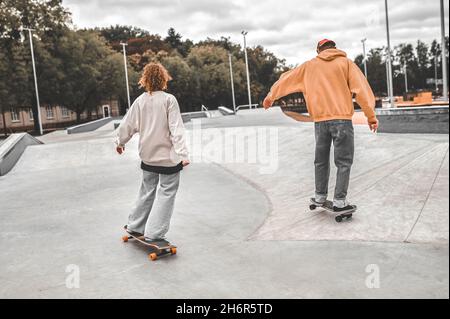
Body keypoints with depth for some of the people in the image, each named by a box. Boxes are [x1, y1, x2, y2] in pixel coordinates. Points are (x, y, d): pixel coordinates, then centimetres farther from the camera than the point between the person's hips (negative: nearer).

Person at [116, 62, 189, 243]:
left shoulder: (140, 101, 0)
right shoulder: (169, 100, -12)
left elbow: (128, 125, 7)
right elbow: (176, 130, -17)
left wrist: (120, 142, 25)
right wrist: (183, 154, -18)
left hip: (148, 155, 5)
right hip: (168, 155, -5)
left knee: (147, 190, 20)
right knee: (166, 193, 5)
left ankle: (135, 226, 30)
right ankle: (154, 234, 5)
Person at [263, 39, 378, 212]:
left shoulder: (309, 66, 13)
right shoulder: (346, 63, 6)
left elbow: (287, 79, 20)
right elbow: (361, 88, -3)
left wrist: (271, 96, 32)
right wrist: (371, 116, -2)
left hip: (320, 120, 3)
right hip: (342, 118, -3)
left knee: (321, 160, 16)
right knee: (344, 161, 3)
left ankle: (320, 196, 24)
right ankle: (339, 201, 0)